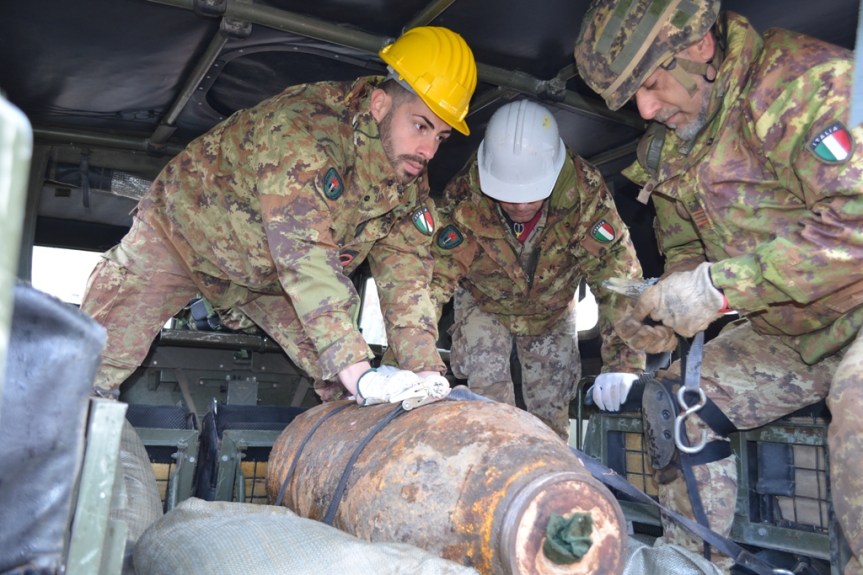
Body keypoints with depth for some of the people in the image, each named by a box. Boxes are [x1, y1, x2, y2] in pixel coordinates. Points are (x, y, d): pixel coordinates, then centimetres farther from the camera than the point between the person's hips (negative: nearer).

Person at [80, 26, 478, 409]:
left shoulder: (412, 182, -14)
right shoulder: (304, 126, -36)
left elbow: (405, 273, -18)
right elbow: (304, 257, -44)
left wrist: (426, 373, -31)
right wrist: (358, 373, -49)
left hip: (265, 277, 5)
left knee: (342, 387, -4)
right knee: (92, 370, -8)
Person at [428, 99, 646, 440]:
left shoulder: (586, 193, -33)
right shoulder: (463, 197, -33)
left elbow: (618, 276, -33)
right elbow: (431, 277, -36)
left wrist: (622, 364, -42)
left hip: (553, 310, 1)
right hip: (483, 304, 0)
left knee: (552, 410, 6)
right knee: (487, 387, -15)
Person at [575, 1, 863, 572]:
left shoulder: (805, 80, -22)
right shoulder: (670, 148, 3)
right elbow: (686, 250, 13)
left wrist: (719, 286, -32)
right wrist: (667, 305, -8)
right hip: (785, 332, 8)